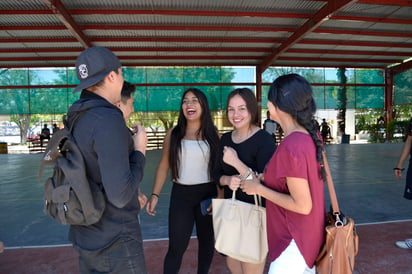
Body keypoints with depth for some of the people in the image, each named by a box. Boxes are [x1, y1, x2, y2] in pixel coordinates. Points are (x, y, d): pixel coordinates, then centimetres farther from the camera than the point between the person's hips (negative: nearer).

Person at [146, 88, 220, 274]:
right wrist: (155, 194, -5)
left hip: (208, 193, 1)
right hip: (180, 194, -1)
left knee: (206, 240, 17)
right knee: (176, 246, 1)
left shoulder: (213, 134, 0)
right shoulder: (173, 133, 0)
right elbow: (164, 166, 2)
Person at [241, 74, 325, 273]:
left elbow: (302, 205, -26)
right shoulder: (310, 136, -2)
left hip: (295, 238, -8)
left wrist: (259, 189, -17)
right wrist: (265, 178, 3)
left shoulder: (291, 147, -29)